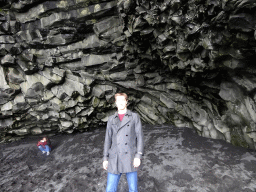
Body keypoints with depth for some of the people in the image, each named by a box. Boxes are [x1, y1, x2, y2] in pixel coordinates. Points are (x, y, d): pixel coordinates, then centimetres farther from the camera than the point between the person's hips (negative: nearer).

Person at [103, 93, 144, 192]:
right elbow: (108, 139, 10)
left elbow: (139, 137, -2)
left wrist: (138, 156, -11)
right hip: (115, 158, 2)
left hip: (130, 157, -2)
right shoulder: (111, 119, 10)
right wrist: (105, 158, 5)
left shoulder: (135, 117, 2)